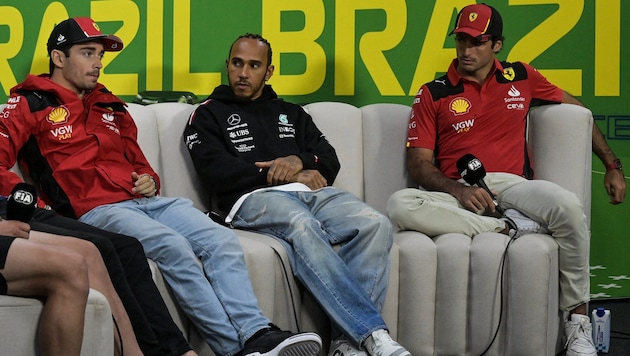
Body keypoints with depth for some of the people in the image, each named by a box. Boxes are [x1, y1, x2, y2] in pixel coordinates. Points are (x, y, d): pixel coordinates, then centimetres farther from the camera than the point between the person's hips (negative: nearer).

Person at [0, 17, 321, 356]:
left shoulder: (109, 107, 27)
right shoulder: (29, 105, 7)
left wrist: (149, 180, 11)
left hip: (146, 200, 7)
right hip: (95, 210, -7)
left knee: (221, 240, -16)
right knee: (173, 246, -31)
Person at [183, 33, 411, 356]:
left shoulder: (291, 114, 32)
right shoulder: (208, 115, 19)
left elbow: (330, 162, 20)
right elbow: (217, 172, 0)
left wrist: (300, 161, -5)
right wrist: (287, 176, -3)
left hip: (310, 191, 5)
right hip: (253, 197, -4)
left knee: (375, 224, -27)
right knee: (302, 224, -40)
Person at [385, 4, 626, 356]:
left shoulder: (521, 78, 16)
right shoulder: (433, 94, 10)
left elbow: (577, 109, 29)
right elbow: (419, 164, 3)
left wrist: (613, 165, 27)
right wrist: (459, 190, -17)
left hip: (512, 186, 1)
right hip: (457, 193, 0)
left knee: (568, 206, -33)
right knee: (400, 204, -32)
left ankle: (579, 322, -20)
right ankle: (508, 228, -24)